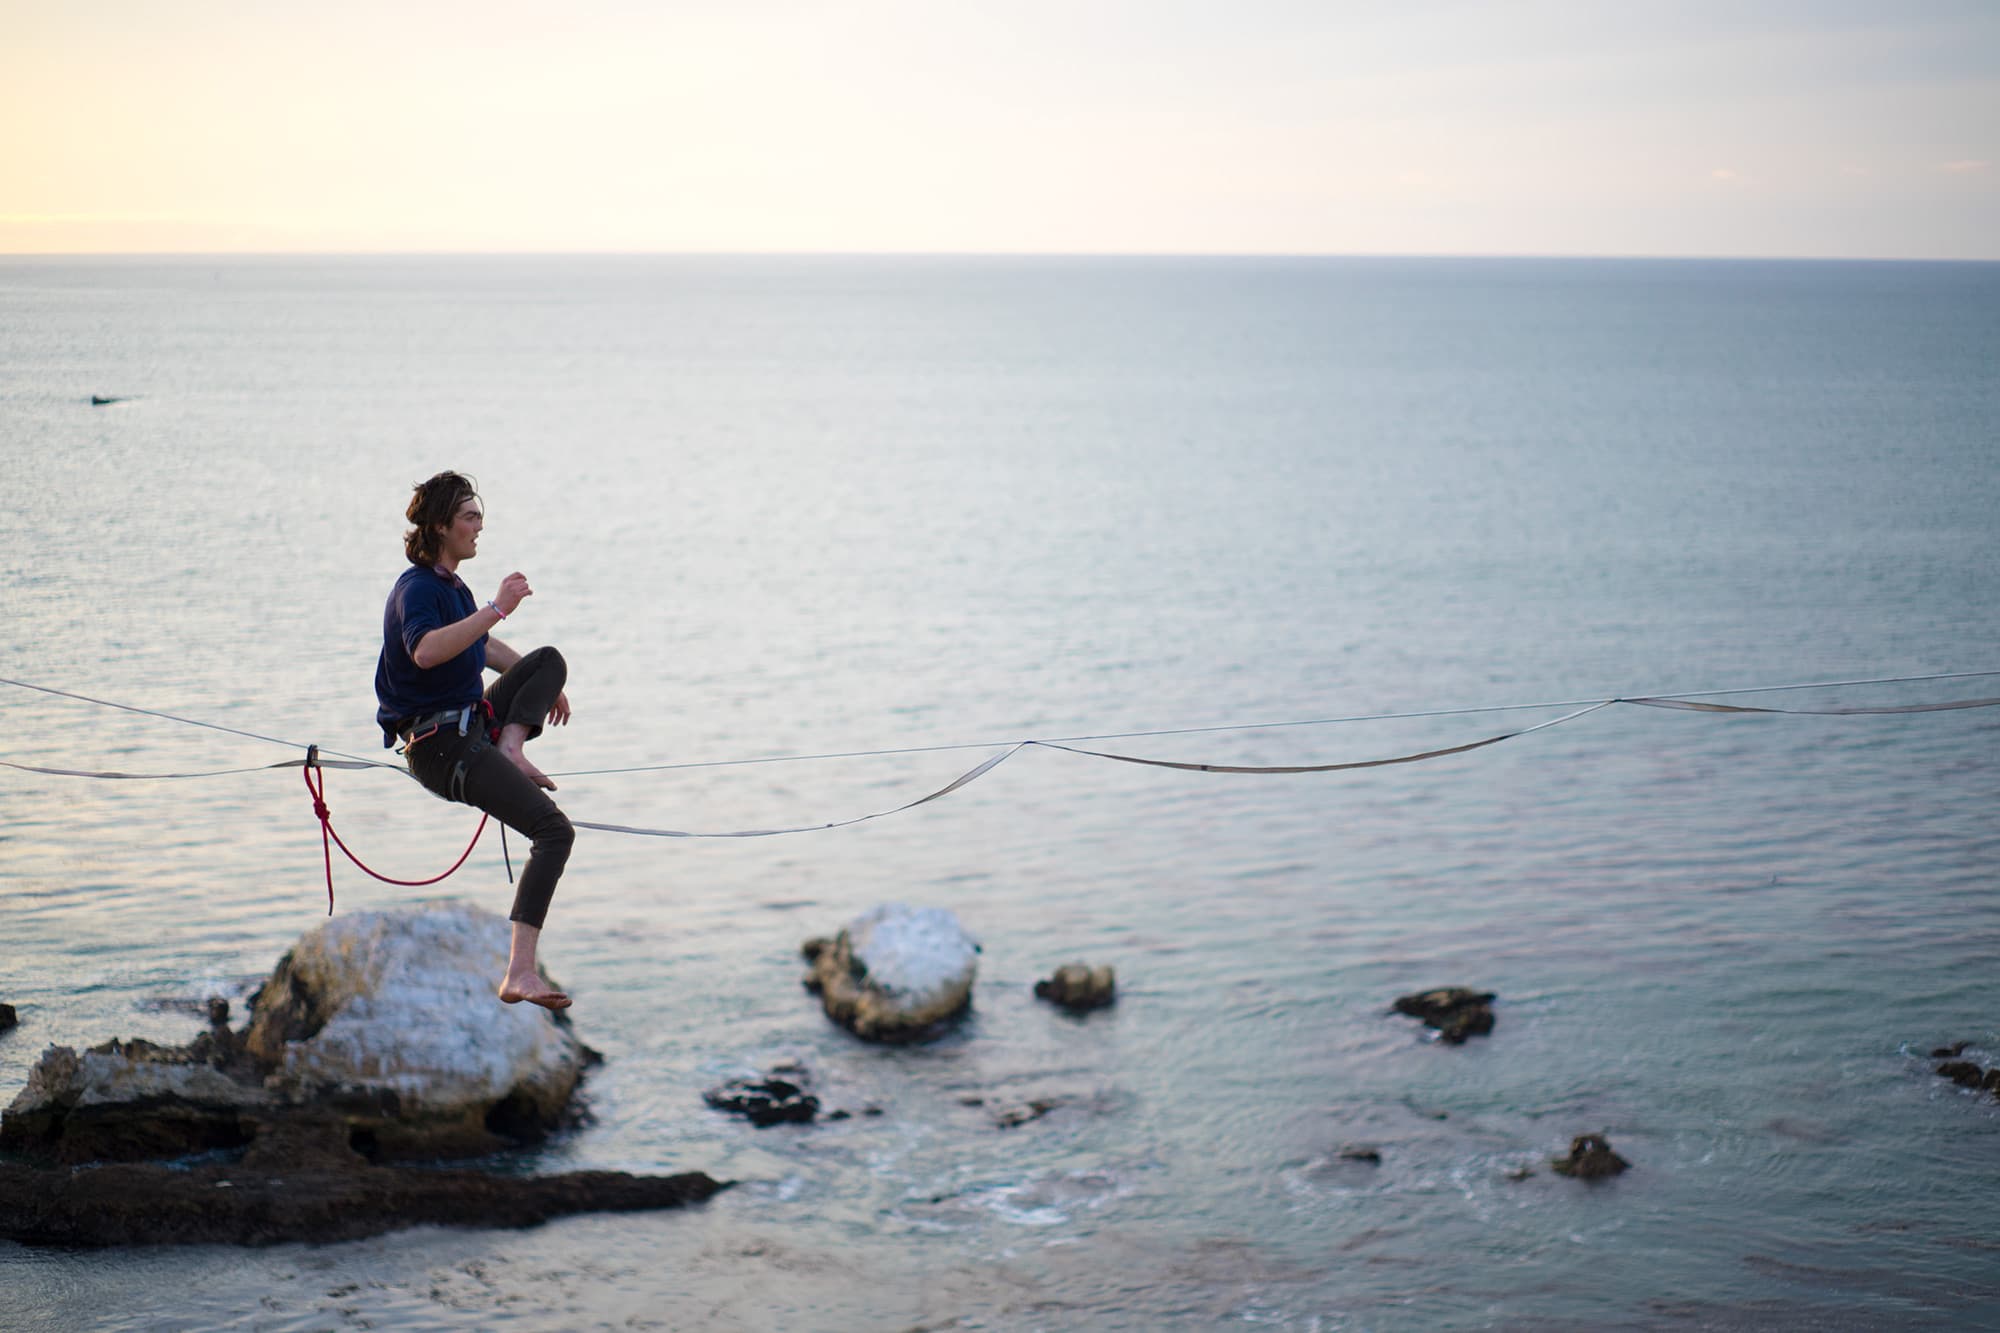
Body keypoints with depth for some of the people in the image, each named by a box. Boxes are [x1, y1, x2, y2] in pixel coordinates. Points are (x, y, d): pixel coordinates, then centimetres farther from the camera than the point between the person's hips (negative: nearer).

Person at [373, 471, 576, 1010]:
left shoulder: (452, 587, 15)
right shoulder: (418, 588, -16)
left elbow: (483, 646, 36)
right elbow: (425, 651, -39)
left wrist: (545, 686, 34)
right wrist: (496, 609, -35)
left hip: (472, 722, 10)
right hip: (441, 747, -10)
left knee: (549, 658, 19)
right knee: (554, 831, -20)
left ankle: (511, 750, -6)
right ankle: (519, 973, -28)